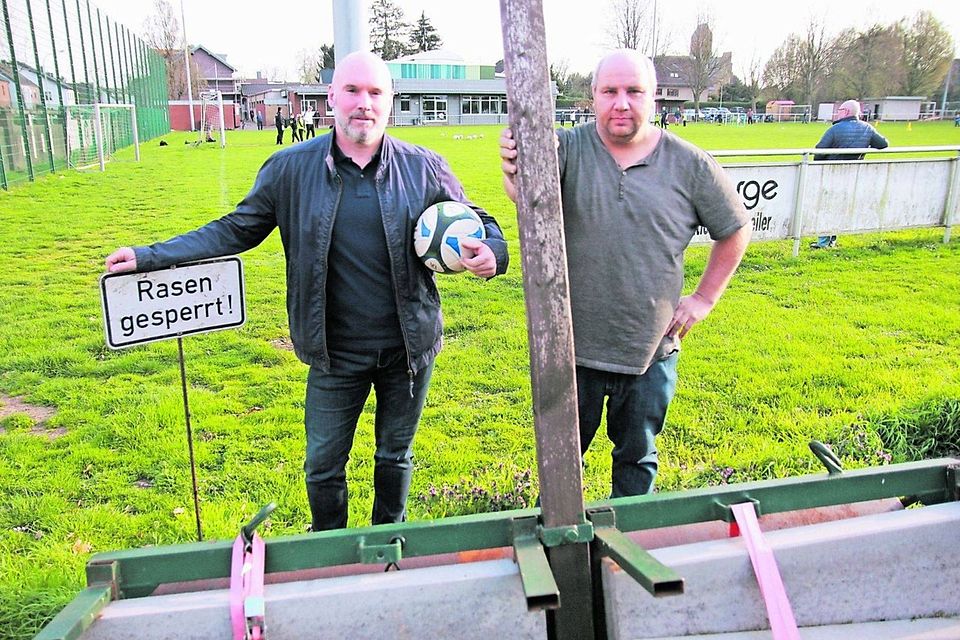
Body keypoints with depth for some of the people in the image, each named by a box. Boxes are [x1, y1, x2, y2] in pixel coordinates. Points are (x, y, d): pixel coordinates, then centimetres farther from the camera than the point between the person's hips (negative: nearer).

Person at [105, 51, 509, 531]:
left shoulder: (424, 168, -4)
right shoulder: (290, 169, -4)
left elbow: (476, 222, 6)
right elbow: (235, 229, 3)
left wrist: (490, 252, -18)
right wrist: (149, 257, -5)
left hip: (408, 347, 1)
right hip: (335, 353, 0)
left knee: (395, 457, 19)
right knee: (323, 466, 12)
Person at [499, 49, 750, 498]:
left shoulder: (690, 165, -3)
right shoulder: (568, 149, -8)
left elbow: (736, 229, 10)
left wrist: (705, 297, 3)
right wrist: (516, 175, -52)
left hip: (651, 352, 2)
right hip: (573, 347, -1)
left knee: (637, 458, 21)